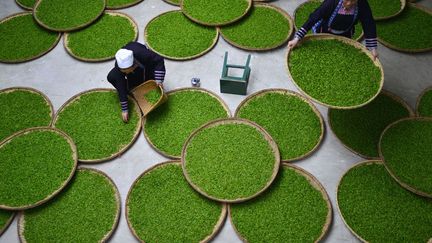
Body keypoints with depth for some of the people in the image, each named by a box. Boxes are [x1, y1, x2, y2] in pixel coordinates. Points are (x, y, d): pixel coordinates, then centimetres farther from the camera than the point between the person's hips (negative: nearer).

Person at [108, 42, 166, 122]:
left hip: (145, 65, 0)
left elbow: (159, 60, -29)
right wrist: (124, 110, -31)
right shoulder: (118, 67, -38)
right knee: (111, 77, -22)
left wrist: (159, 80, -36)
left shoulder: (143, 54, -46)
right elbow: (121, 89, -33)